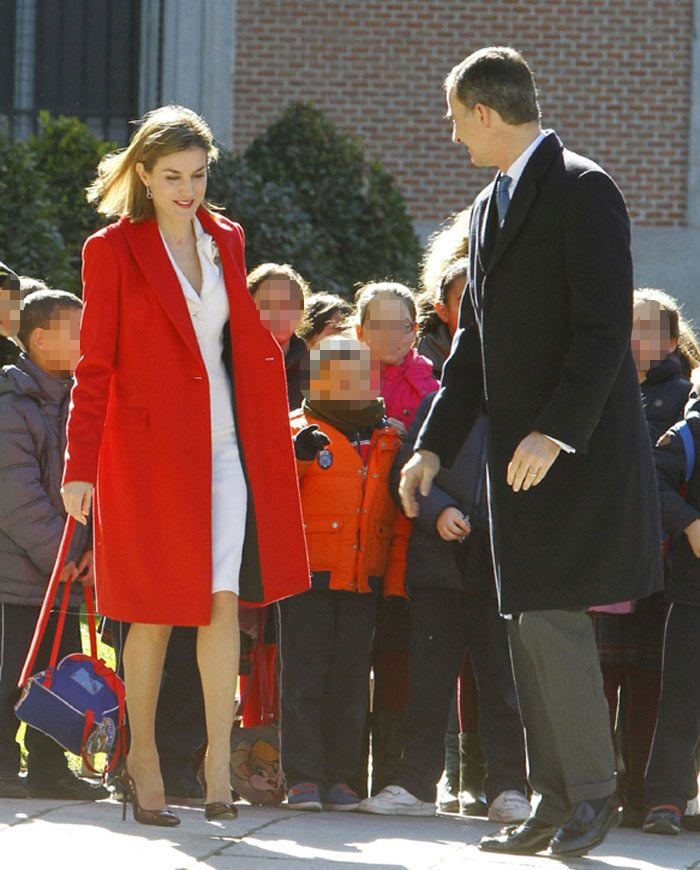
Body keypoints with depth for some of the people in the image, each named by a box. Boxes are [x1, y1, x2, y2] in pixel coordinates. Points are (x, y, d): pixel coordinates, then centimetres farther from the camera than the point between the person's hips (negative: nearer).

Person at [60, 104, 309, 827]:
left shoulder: (225, 240, 12)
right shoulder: (112, 250, -2)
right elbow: (94, 366, -3)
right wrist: (80, 466, -7)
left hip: (225, 446, 3)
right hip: (148, 448, -3)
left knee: (224, 600, -8)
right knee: (155, 612, 2)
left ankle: (218, 759, -6)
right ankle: (142, 756, 15)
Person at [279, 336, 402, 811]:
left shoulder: (389, 439, 14)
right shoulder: (301, 429, 1)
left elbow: (402, 503, 20)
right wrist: (297, 453, -31)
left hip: (365, 577, 4)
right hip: (309, 573, -4)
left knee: (351, 678, 6)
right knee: (304, 673, -5)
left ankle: (340, 776, 11)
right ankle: (303, 776, -3)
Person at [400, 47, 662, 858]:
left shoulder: (583, 191, -10)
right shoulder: (489, 208, 18)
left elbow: (605, 326, -17)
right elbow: (474, 342, 22)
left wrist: (555, 431, -22)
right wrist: (434, 446, 17)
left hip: (581, 449, -9)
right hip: (518, 452, 9)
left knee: (552, 616, -13)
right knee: (529, 627, 7)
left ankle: (593, 791, -3)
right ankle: (555, 805, 10)